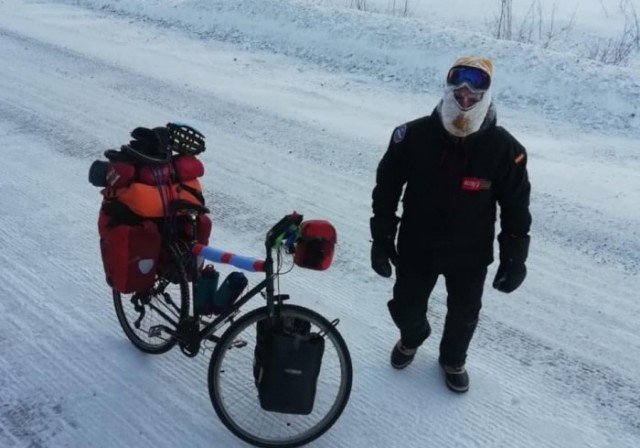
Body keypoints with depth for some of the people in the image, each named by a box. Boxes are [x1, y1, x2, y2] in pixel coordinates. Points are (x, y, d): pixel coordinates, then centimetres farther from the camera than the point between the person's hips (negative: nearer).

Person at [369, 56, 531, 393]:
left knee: (464, 314, 20)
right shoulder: (413, 136, -19)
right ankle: (411, 339, 54)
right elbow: (387, 188, -6)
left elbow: (516, 206, -6)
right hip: (416, 247, 0)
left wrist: (515, 258, -3)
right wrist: (382, 238, -4)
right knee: (405, 307, 18)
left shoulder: (504, 148, -18)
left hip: (470, 254, 0)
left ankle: (453, 359, 51)